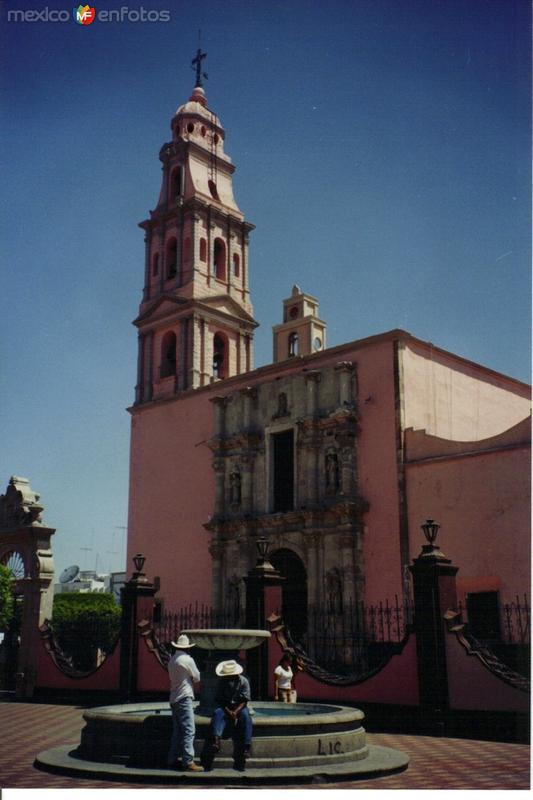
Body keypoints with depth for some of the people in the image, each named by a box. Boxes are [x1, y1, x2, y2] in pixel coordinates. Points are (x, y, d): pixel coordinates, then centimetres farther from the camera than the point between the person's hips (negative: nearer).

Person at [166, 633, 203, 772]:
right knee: (189, 730, -9)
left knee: (177, 731, 14)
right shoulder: (187, 659, -12)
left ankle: (173, 759, 17)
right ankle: (188, 761, -14)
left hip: (174, 699, 9)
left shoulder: (172, 660, 12)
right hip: (184, 698, -9)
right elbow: (197, 678, -3)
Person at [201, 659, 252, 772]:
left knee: (245, 718, -32)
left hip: (239, 707, -1)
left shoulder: (244, 681, -5)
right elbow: (220, 700, -3)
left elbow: (244, 701, -8)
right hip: (225, 707, 1)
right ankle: (215, 741, -49)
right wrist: (229, 712, -19)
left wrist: (236, 711, -25)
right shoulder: (222, 681, -1)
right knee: (218, 714, -32)